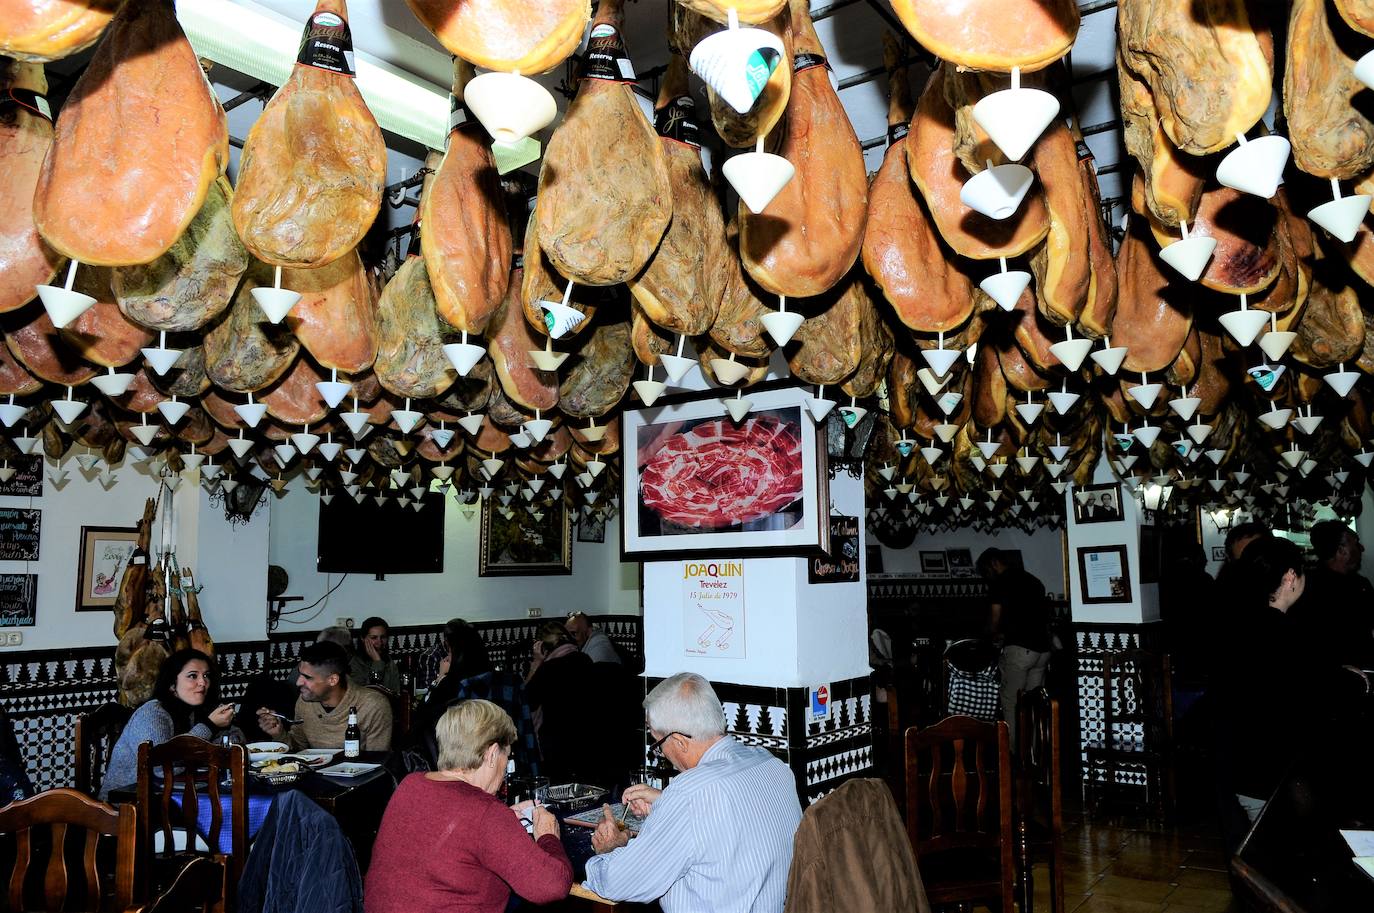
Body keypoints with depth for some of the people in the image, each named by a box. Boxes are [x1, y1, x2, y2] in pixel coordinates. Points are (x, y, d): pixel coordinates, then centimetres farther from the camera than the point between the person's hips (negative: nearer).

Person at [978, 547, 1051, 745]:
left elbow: (995, 619, -4)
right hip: (1042, 649, 7)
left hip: (1019, 648, -7)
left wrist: (993, 634, 17)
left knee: (1011, 702, 2)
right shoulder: (1032, 580, 19)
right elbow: (1044, 614, 20)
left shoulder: (1000, 582, -3)